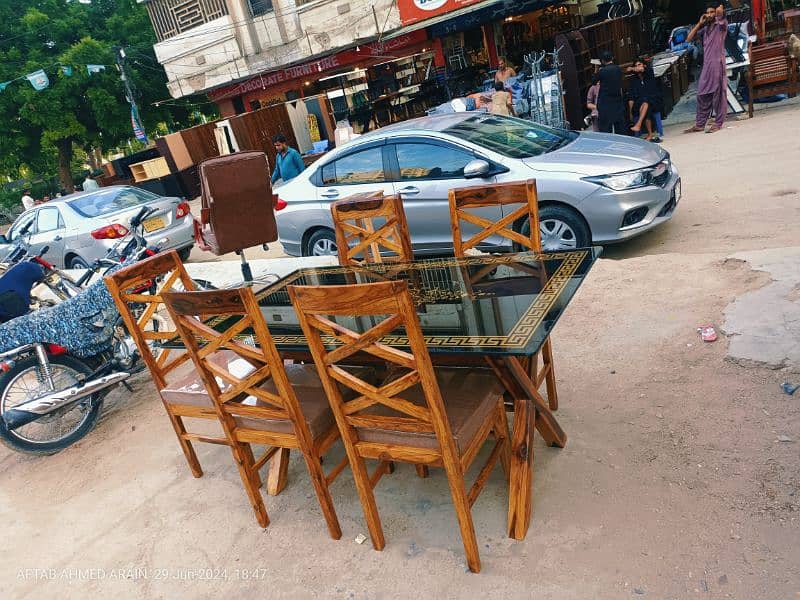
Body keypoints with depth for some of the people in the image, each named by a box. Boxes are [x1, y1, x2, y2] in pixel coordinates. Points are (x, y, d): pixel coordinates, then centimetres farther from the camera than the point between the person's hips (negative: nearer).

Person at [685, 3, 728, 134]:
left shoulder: (722, 24, 2)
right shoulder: (705, 29, 20)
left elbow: (720, 10, -18)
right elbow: (689, 38, 15)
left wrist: (720, 8, 2)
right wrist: (699, 23, 11)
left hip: (717, 63, -6)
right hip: (706, 65, 6)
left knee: (718, 94, -4)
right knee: (702, 95, 6)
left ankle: (718, 123, -2)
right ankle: (699, 124, 10)